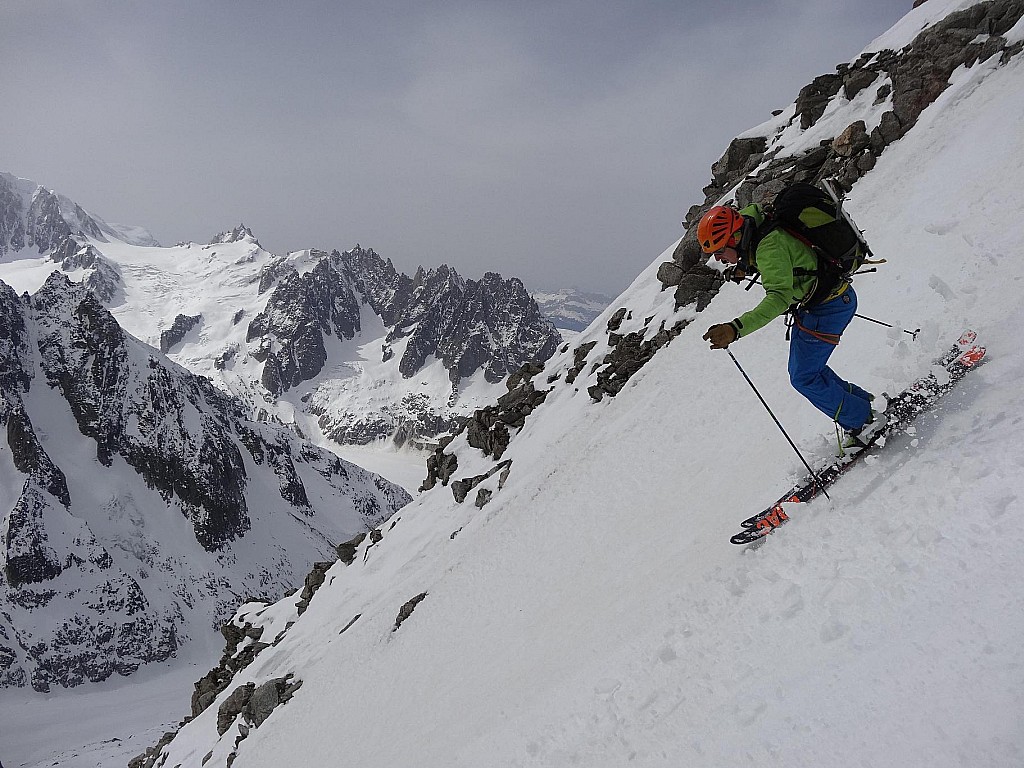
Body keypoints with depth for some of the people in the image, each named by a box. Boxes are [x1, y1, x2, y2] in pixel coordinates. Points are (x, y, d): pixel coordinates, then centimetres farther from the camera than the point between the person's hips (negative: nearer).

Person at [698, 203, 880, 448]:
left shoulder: (769, 248, -32)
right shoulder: (750, 218, -3)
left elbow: (779, 298, -43)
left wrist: (737, 328, -55)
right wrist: (744, 267, 11)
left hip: (827, 307, -10)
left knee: (804, 378, -4)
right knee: (806, 369, 17)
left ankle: (862, 422, 12)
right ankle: (864, 401, 32)